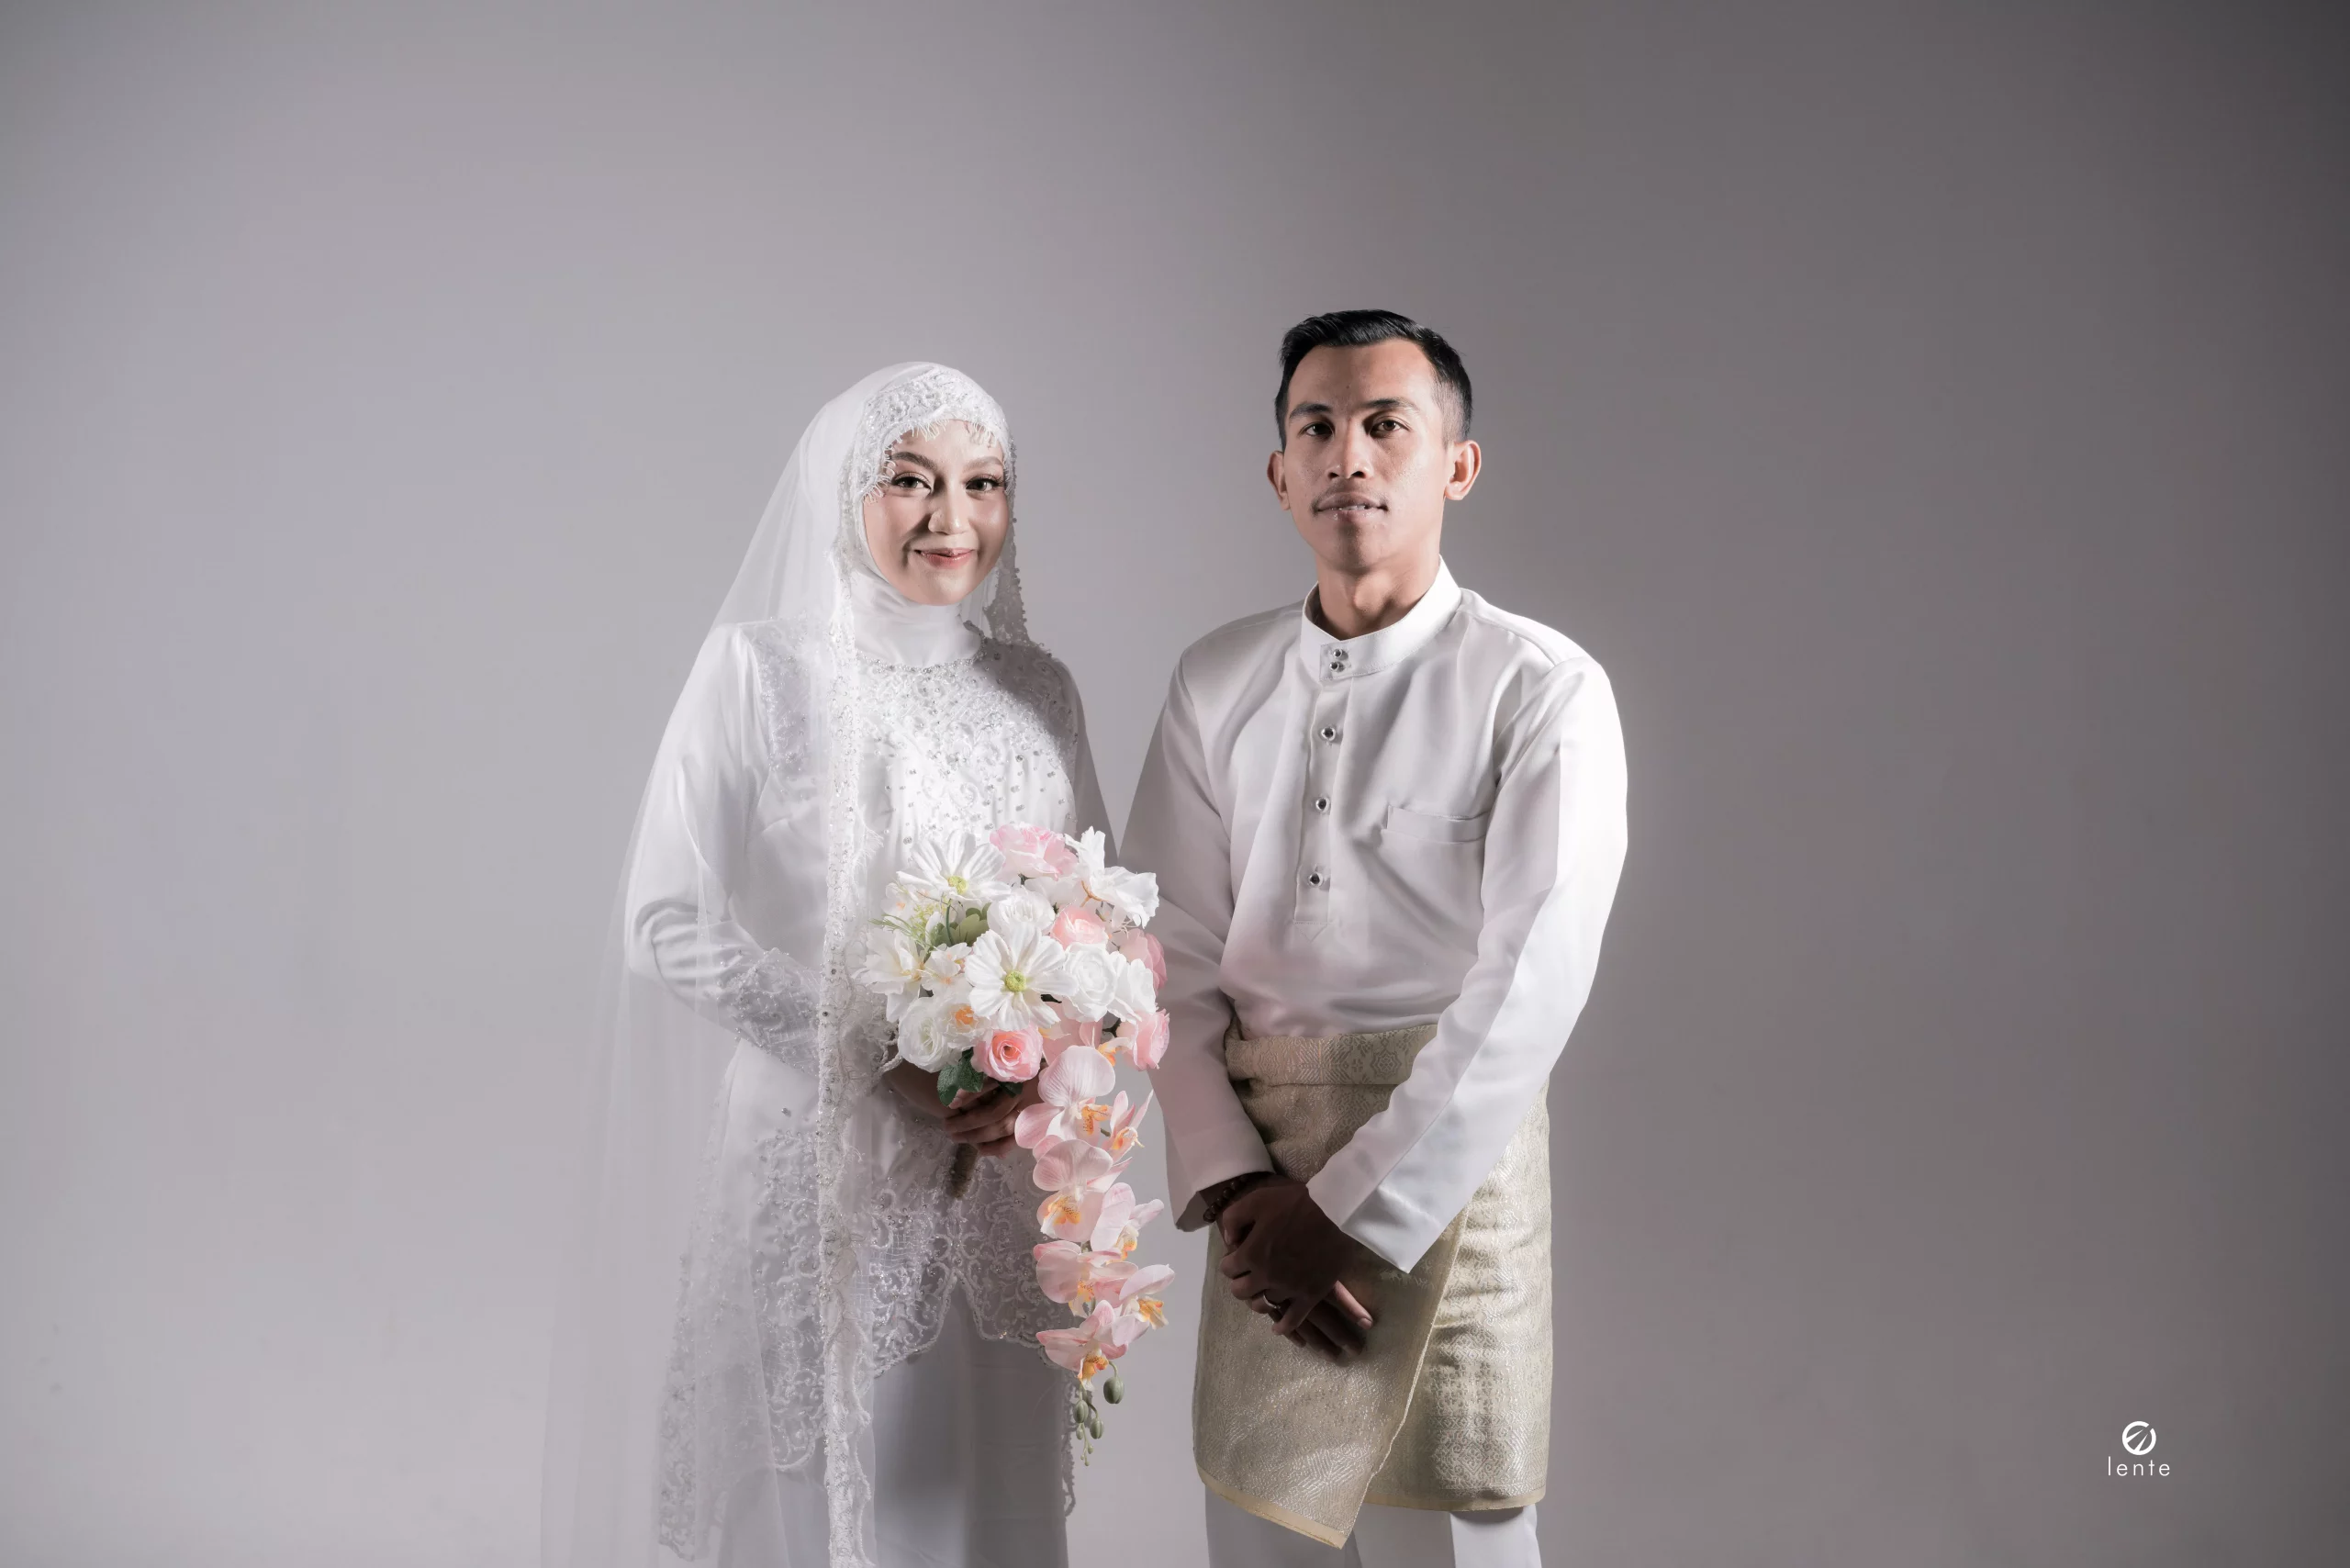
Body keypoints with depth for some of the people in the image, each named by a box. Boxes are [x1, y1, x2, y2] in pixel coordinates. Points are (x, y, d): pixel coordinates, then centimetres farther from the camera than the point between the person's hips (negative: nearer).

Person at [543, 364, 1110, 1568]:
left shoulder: (1039, 690, 9)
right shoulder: (760, 668, -4)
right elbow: (666, 918, -8)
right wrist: (877, 1055, -15)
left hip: (998, 1173, 4)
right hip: (812, 1164, -3)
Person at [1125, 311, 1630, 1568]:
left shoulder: (1543, 691, -7)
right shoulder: (1216, 686, 7)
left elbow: (1525, 992, -13)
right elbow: (1174, 962, 4)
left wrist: (1352, 1212, -14)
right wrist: (1229, 1188, -7)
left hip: (1446, 1164, -3)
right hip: (1257, 1176, 4)